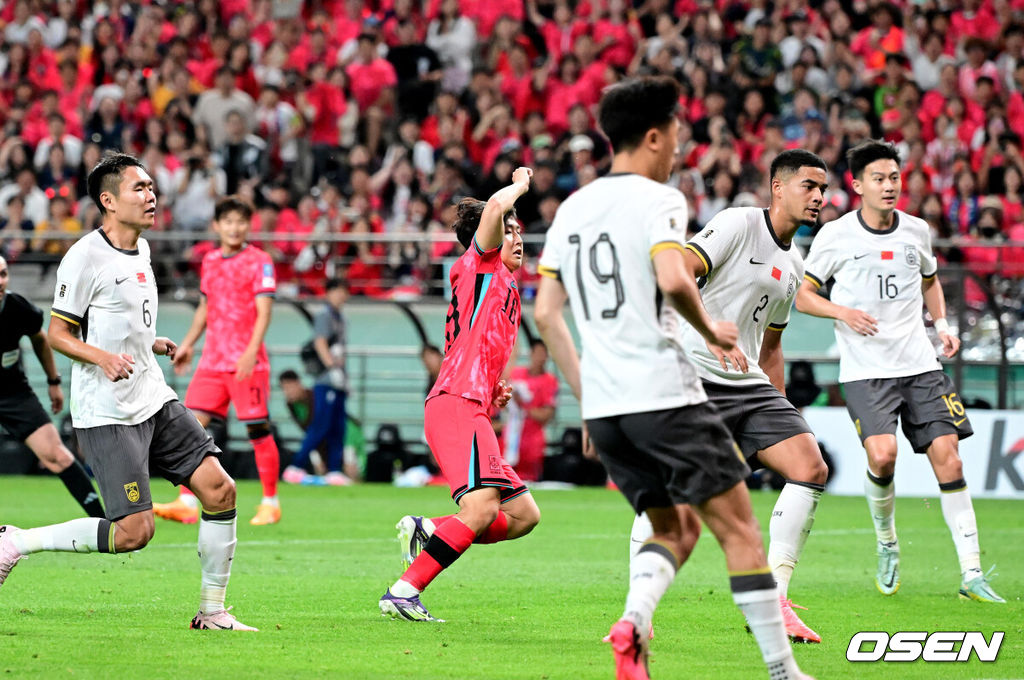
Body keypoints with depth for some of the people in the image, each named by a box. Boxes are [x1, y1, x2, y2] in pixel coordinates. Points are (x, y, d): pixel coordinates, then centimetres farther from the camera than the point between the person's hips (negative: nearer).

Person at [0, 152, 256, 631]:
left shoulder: (140, 249, 13)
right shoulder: (85, 257, -13)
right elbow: (58, 333, -11)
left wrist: (155, 345, 14)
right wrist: (104, 357, -26)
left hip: (155, 401, 8)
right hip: (107, 413, -8)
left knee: (219, 489, -3)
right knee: (134, 532, -14)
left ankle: (212, 611, 9)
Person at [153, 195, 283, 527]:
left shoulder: (259, 261, -5)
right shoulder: (210, 261, 13)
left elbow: (263, 311, -11)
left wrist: (251, 352, -23)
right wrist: (188, 344, 24)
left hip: (247, 362, -5)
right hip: (212, 360, 6)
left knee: (258, 429, -2)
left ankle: (270, 503, 10)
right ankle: (187, 503, -6)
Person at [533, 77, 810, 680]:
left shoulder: (571, 210, 14)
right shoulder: (657, 199, -6)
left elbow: (546, 313, 14)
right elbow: (673, 280, -24)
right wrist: (711, 330, -6)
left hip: (603, 405, 7)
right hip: (665, 395, -7)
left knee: (675, 529, 17)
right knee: (739, 529, 0)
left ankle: (633, 621, -10)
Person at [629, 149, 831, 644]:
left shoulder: (794, 265, 19)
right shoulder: (738, 224, -6)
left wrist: (782, 415, 24)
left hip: (749, 384, 7)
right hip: (694, 375, -7)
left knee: (810, 468, -9)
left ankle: (772, 603, -7)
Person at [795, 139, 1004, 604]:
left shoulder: (917, 231, 8)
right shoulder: (835, 236, -2)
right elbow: (802, 295, 4)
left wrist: (942, 323, 9)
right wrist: (842, 312, -14)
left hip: (920, 365, 3)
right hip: (864, 370, -3)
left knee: (947, 458, -6)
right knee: (882, 455, -22)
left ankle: (971, 574, -2)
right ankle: (886, 544, 7)